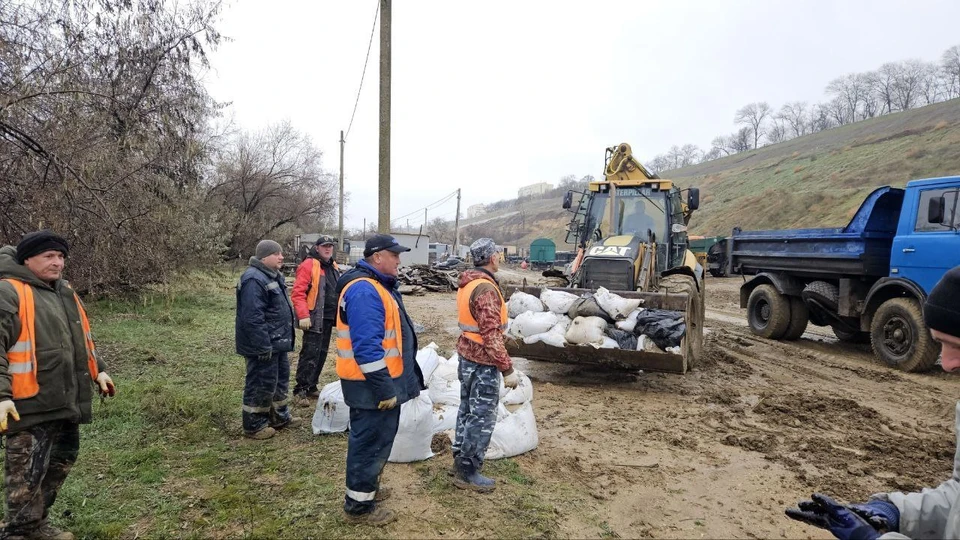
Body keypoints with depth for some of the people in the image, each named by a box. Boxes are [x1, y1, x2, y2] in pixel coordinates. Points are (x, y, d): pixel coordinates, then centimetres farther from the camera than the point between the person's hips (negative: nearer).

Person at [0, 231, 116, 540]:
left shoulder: (64, 291, 16)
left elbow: (82, 338, 26)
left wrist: (98, 370, 23)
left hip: (66, 399, 9)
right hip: (32, 404, -9)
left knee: (62, 460, 19)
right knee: (27, 471, -2)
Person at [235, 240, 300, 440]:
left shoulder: (273, 276, 13)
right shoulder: (254, 280, -22)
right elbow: (253, 318, -27)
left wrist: (284, 338, 23)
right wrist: (264, 346, -26)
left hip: (277, 342, 11)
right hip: (263, 345, -11)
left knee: (280, 378, 19)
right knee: (261, 384, 0)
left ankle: (280, 416, 33)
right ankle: (254, 425, 13)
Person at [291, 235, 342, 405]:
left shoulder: (333, 267, 16)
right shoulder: (309, 265, -11)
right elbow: (298, 293, -17)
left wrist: (339, 313, 18)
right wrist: (303, 316, -23)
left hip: (328, 318, 8)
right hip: (314, 319, -8)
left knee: (321, 353, 13)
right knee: (310, 354, -9)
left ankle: (311, 387, 23)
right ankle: (300, 391, -1)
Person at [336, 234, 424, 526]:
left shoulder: (376, 285, 13)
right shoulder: (364, 290, -23)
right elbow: (367, 346, -28)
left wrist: (388, 383, 26)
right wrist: (384, 388, -26)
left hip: (378, 380, 11)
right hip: (372, 383, -11)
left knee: (374, 438, 23)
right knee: (372, 441, 2)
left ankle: (366, 487, 39)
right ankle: (359, 504, 16)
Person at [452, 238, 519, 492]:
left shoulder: (467, 284, 7)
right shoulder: (486, 289, -23)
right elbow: (491, 336, -26)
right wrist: (507, 369, -22)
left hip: (466, 355, 10)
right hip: (483, 362, -10)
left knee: (468, 410, 19)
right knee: (482, 417, 1)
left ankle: (460, 459, 31)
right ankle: (467, 472, 11)